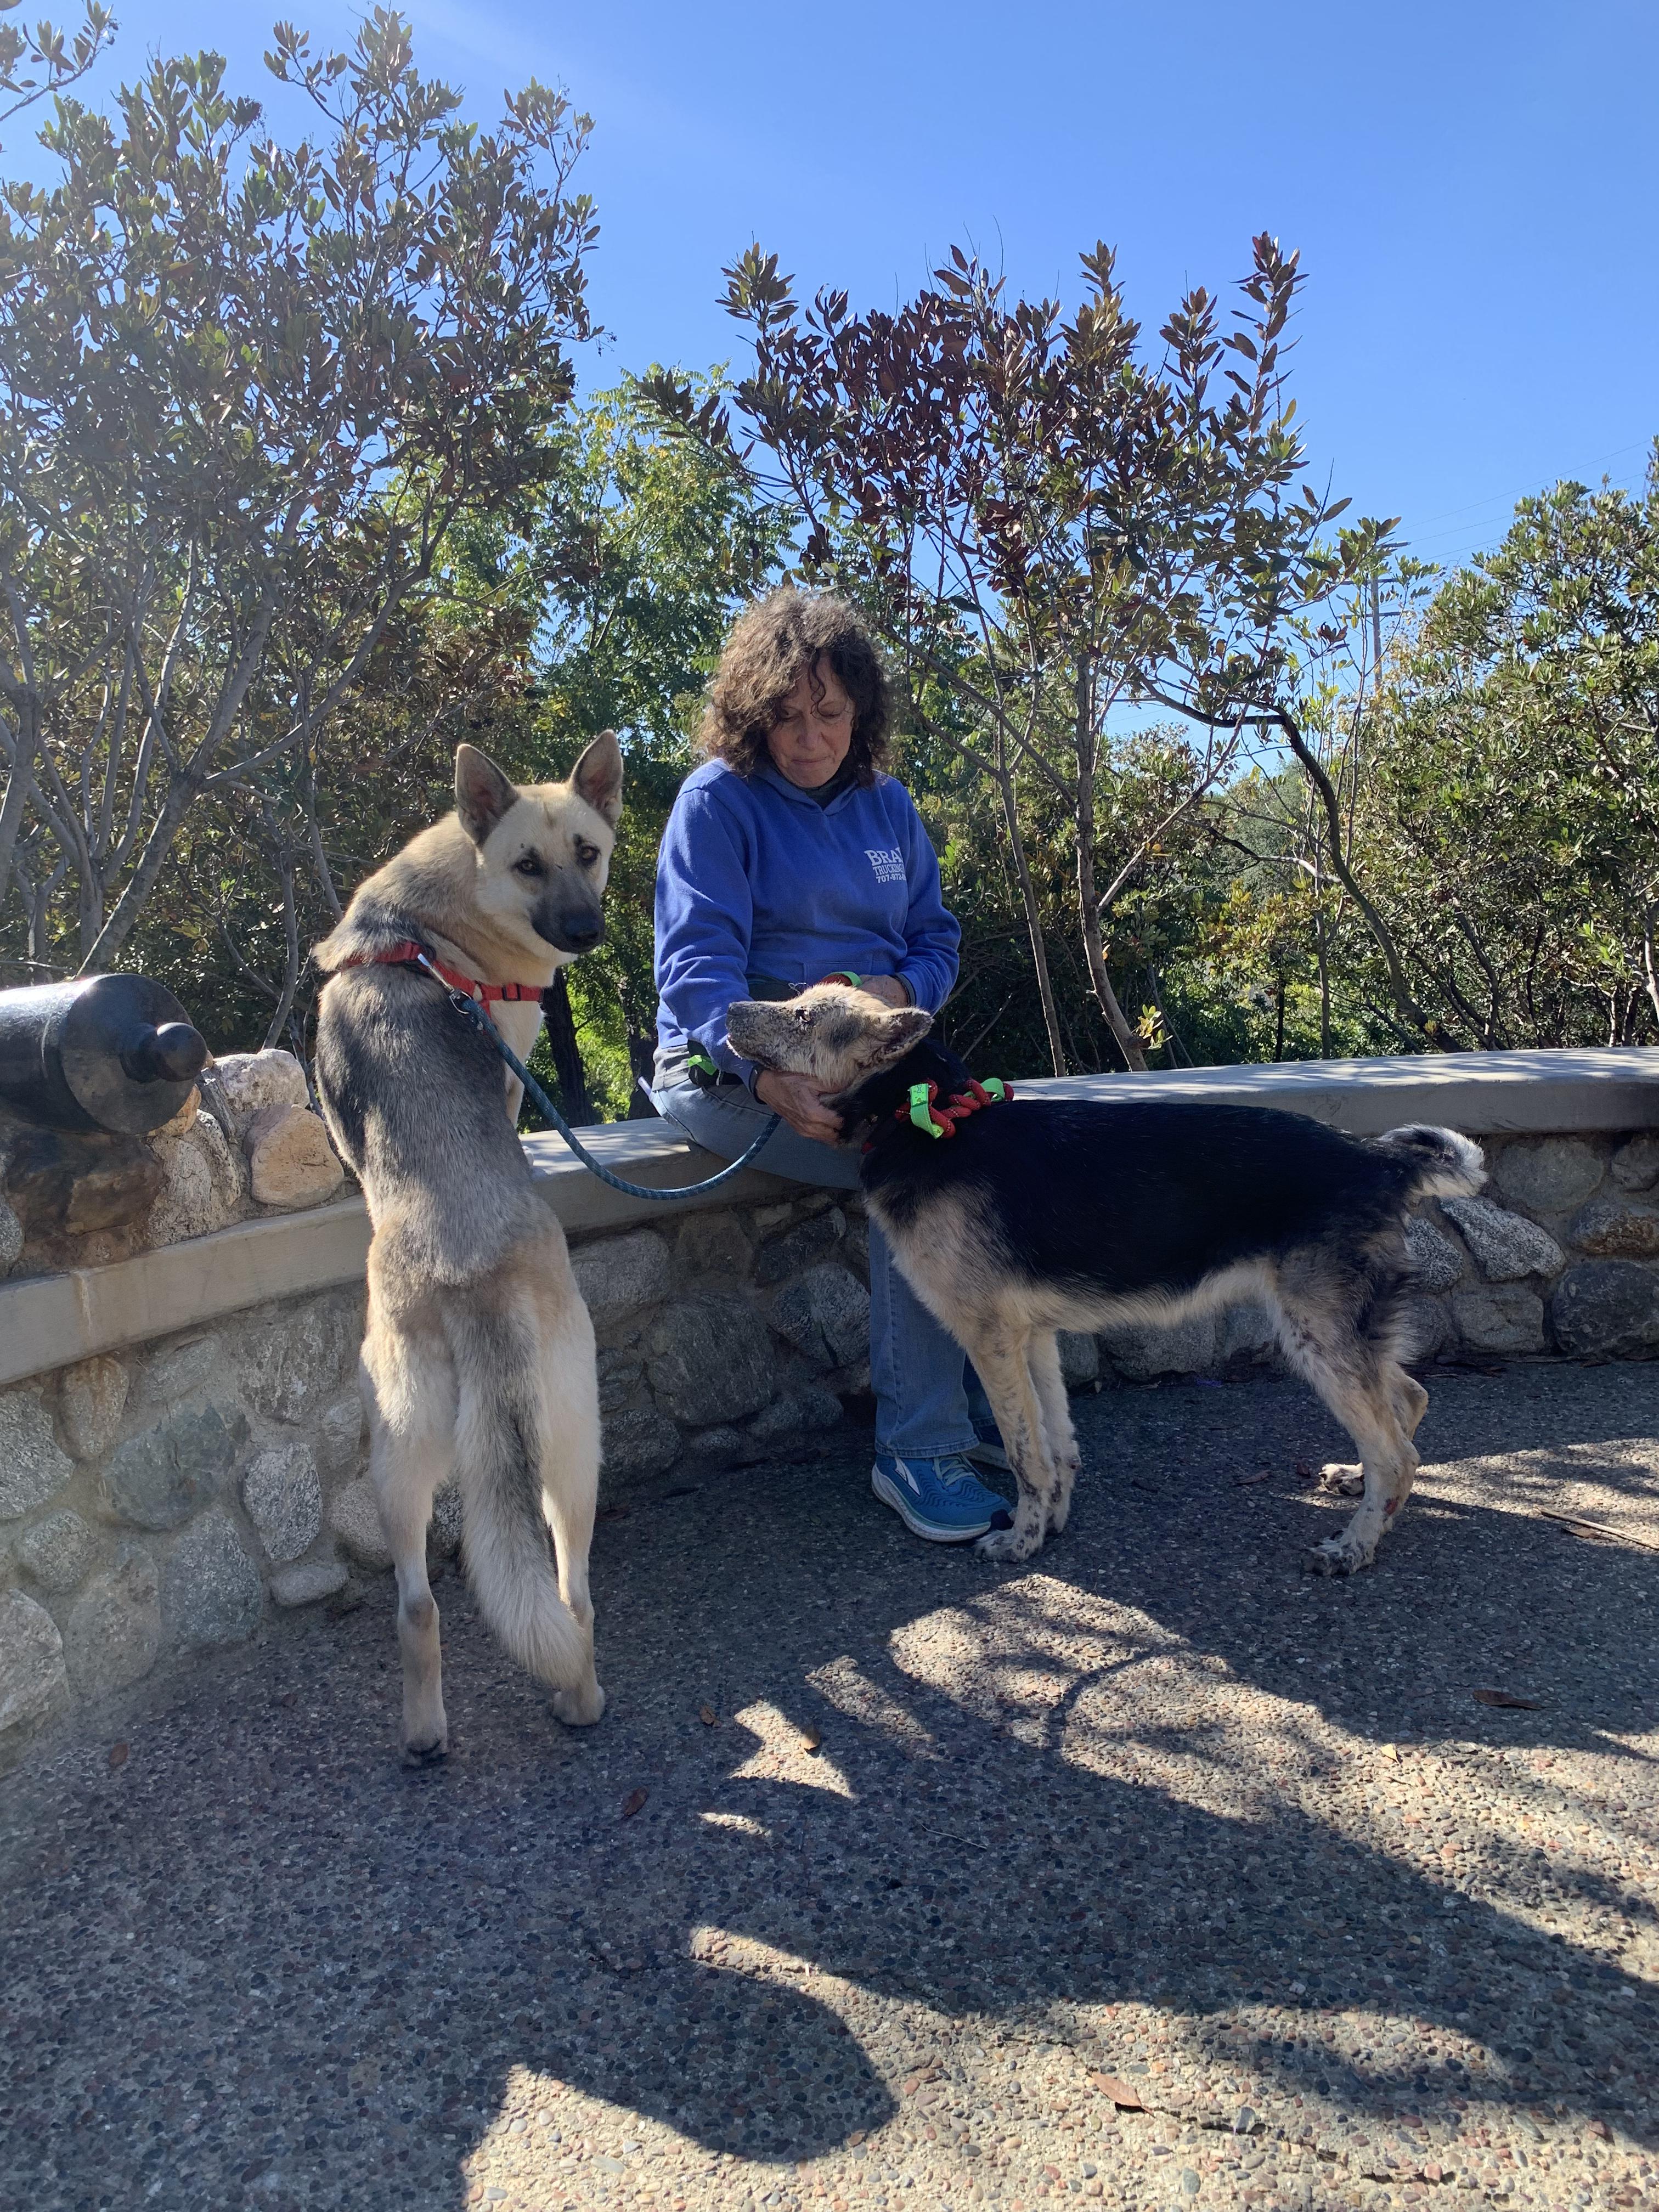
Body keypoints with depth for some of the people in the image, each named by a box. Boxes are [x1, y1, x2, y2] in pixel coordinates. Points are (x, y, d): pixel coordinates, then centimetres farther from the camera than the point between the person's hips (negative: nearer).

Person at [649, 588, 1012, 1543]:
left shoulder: (887, 803, 15)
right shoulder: (719, 799, -4)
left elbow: (938, 938, 17)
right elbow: (698, 961, -15)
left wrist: (901, 990, -8)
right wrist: (770, 1073, -33)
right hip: (728, 1063, -6)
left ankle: (983, 1389, -7)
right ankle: (918, 1449, -21)